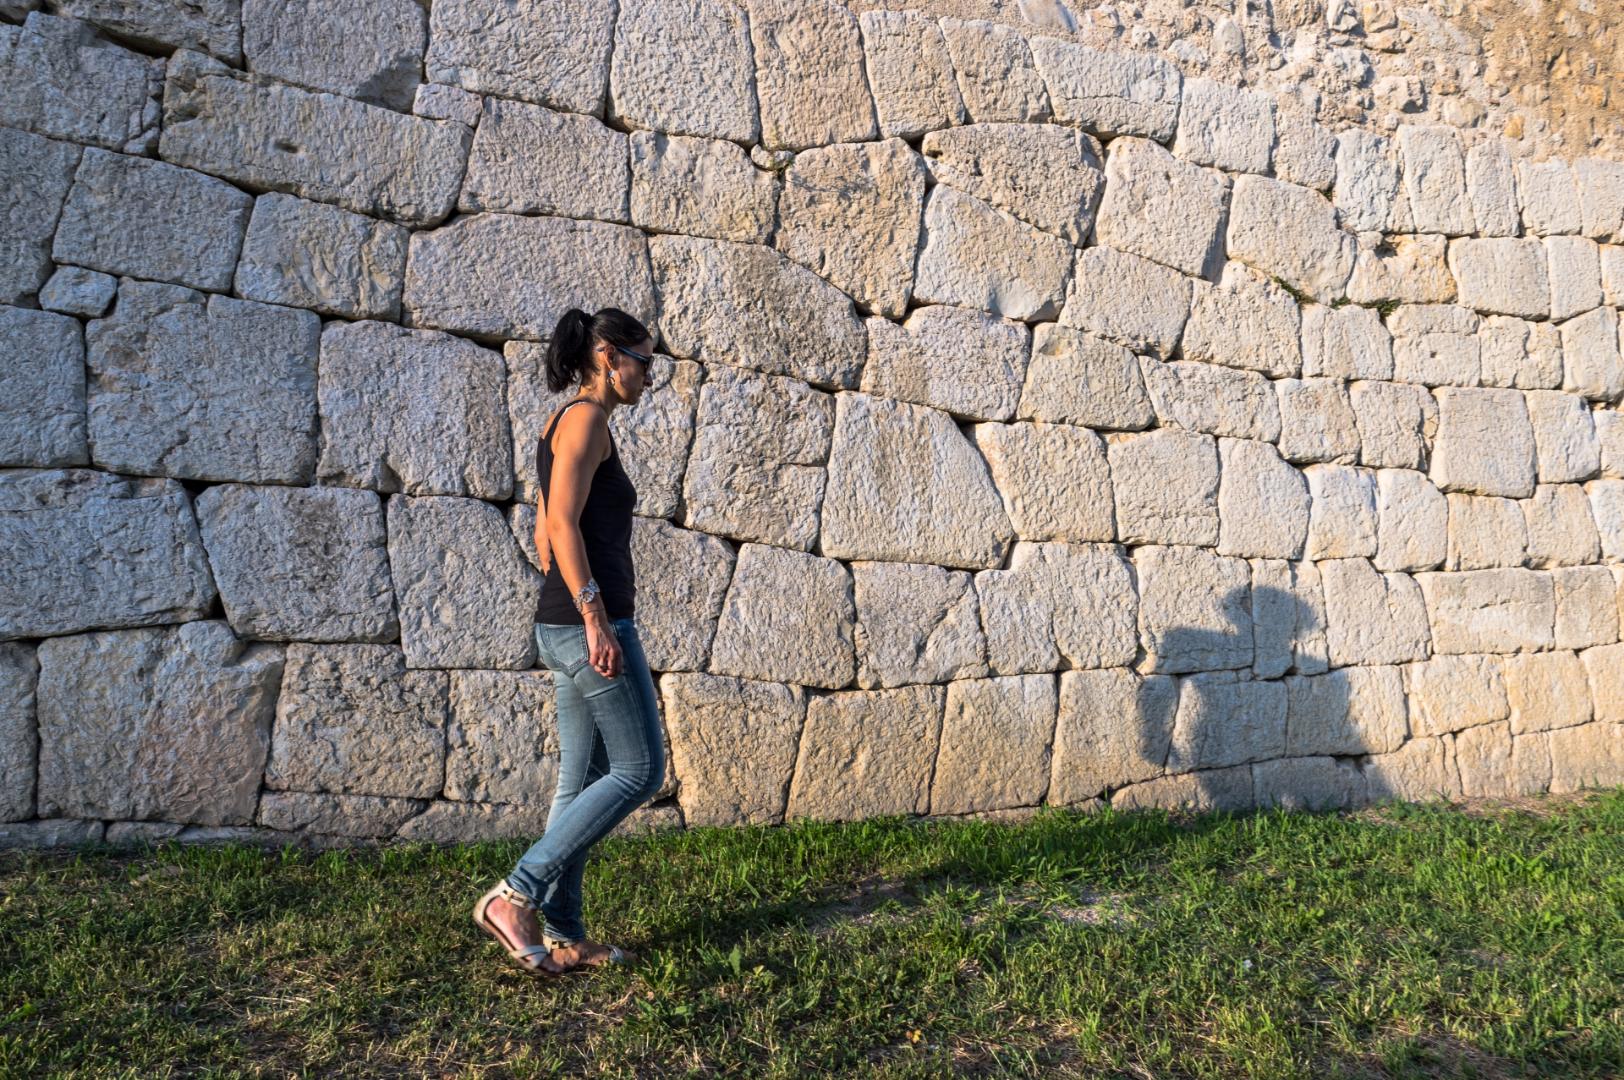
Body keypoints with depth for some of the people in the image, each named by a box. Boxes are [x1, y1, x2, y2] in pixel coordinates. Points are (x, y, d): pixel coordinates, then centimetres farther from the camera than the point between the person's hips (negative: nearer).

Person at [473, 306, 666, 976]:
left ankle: (560, 936, 16)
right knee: (640, 770, -3)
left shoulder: (563, 426, 19)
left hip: (564, 625, 10)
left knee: (584, 781, 11)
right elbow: (563, 524, -20)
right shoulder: (586, 418, -9)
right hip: (587, 622, -10)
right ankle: (514, 896, -3)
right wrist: (594, 617, -23)